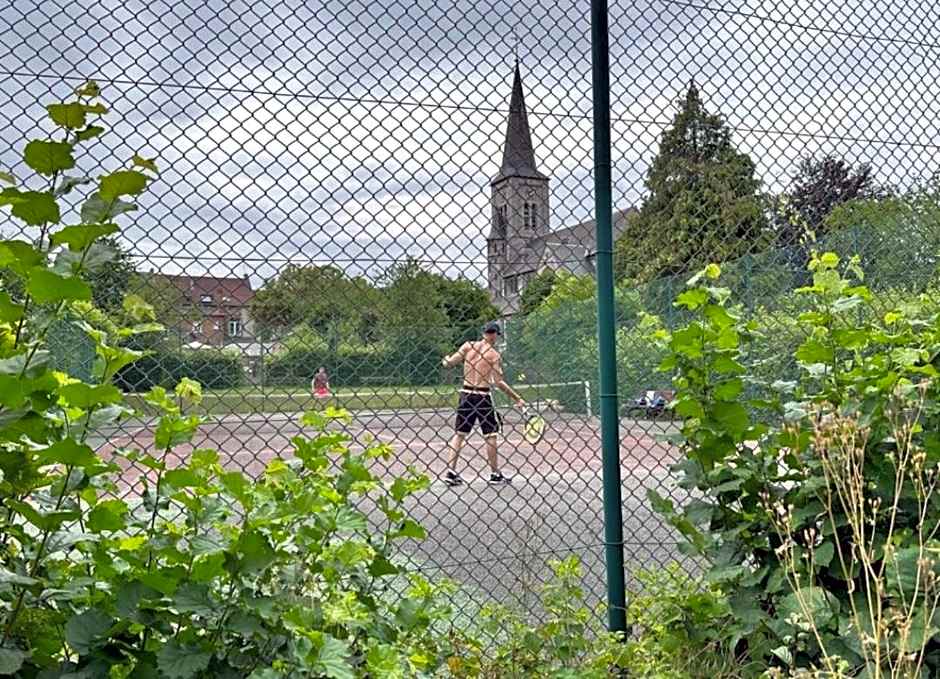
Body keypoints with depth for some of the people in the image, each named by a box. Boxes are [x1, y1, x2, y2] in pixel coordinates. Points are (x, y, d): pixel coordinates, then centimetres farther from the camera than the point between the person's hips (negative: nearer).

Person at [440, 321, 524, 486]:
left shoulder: (468, 346, 1)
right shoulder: (494, 355, -6)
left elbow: (449, 363, -3)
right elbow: (499, 382, -12)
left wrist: (445, 359, 21)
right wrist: (517, 398, -7)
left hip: (466, 393, 4)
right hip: (482, 395, -4)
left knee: (459, 433, 11)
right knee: (491, 434, 7)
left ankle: (451, 472, 8)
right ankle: (495, 474, 13)